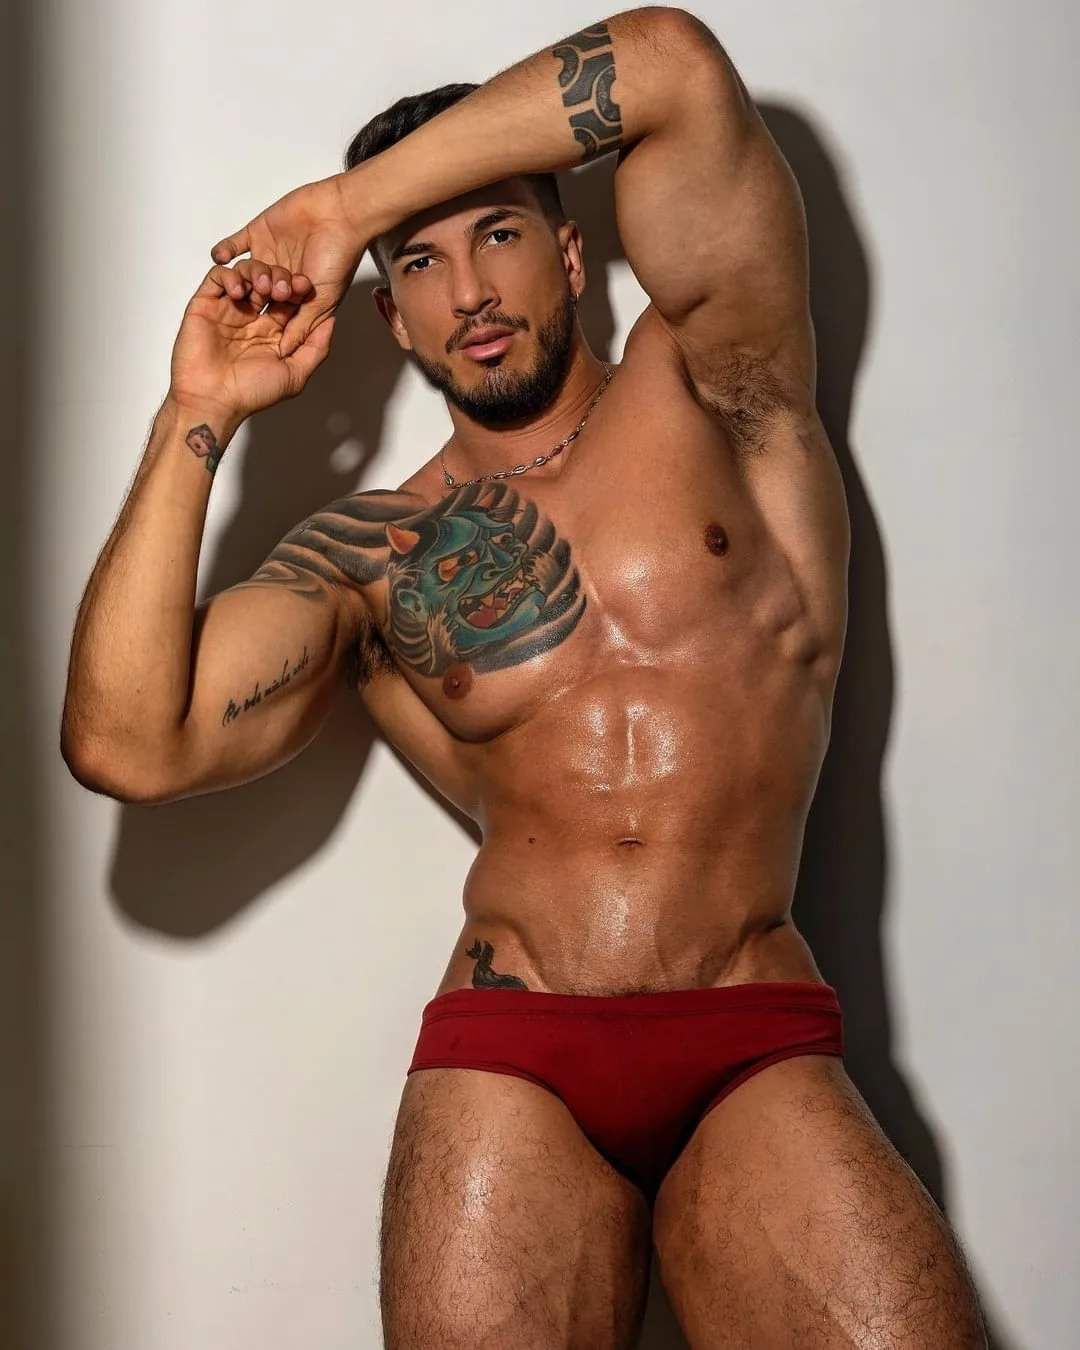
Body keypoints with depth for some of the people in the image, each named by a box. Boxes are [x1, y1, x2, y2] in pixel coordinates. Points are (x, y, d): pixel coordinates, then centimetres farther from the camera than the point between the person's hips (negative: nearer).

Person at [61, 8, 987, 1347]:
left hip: (763, 1061, -1)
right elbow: (127, 745, -4)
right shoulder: (366, 557, 9)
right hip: (506, 1064, 1)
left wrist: (346, 202, 0)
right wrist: (196, 419, -1)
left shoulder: (704, 394, 8)